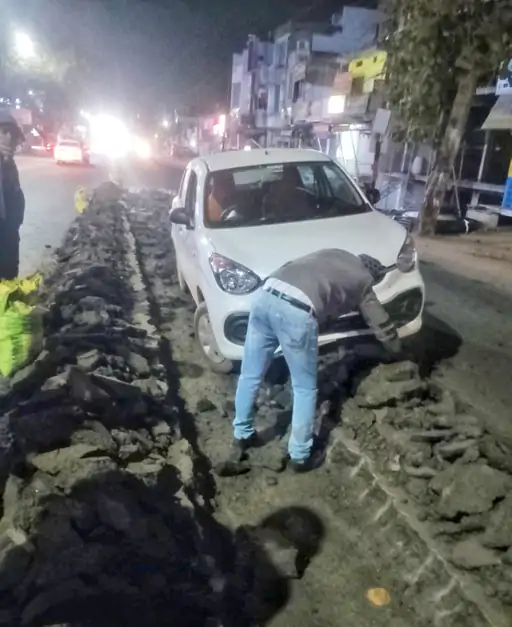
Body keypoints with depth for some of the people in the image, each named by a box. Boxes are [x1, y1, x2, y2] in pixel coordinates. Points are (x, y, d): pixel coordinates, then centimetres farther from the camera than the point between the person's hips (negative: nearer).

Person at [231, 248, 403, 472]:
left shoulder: (334, 254, 36)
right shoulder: (363, 281, 23)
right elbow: (383, 326, 32)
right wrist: (397, 349, 50)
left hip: (266, 295, 6)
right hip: (297, 311, -5)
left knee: (250, 376, 19)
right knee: (305, 389, 14)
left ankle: (241, 437, 33)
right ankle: (299, 456, 22)